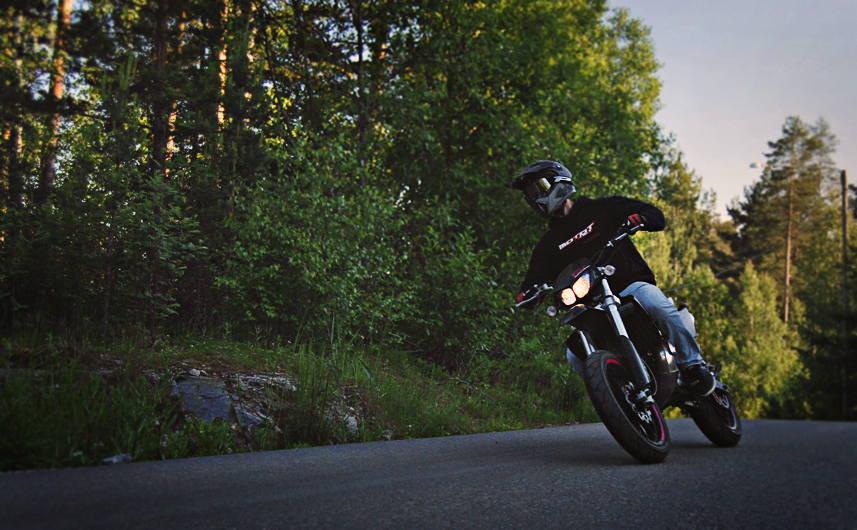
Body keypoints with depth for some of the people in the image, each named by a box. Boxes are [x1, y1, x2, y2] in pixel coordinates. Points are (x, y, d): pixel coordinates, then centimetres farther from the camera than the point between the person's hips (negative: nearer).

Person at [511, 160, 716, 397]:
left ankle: (692, 364, -19)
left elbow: (657, 216, 4)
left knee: (659, 305, -36)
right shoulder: (550, 243, 17)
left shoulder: (601, 209, 8)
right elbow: (535, 278, 13)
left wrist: (637, 219, -19)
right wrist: (528, 295, -11)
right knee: (576, 357, -21)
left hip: (632, 285, -3)